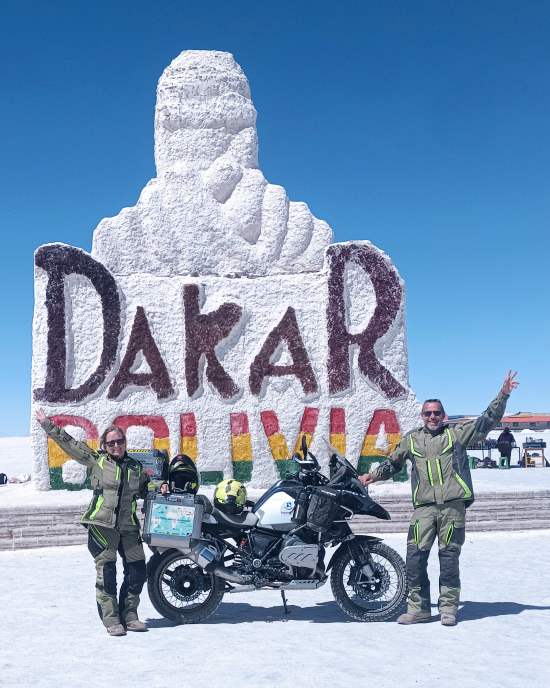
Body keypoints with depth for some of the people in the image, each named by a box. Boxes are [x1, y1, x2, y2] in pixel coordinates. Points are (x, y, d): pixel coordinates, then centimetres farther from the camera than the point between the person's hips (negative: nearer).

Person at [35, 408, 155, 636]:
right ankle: (111, 620, 3)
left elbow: (144, 492, 28)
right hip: (102, 525, -4)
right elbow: (69, 443, 3)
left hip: (129, 527, 4)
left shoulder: (136, 467, 15)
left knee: (137, 572, 3)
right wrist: (48, 425, 1)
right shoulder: (96, 461, 5)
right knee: (106, 573, -4)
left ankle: (129, 616, 16)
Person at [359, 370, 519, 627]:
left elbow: (487, 421, 8)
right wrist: (373, 475, 18)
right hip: (424, 506, 2)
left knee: (449, 557, 1)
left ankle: (449, 607, 12)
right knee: (415, 555, -4)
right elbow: (393, 463, 27)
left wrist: (503, 395, 1)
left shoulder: (457, 433, 11)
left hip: (453, 505, -2)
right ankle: (418, 606, 7)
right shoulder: (411, 439, 16)